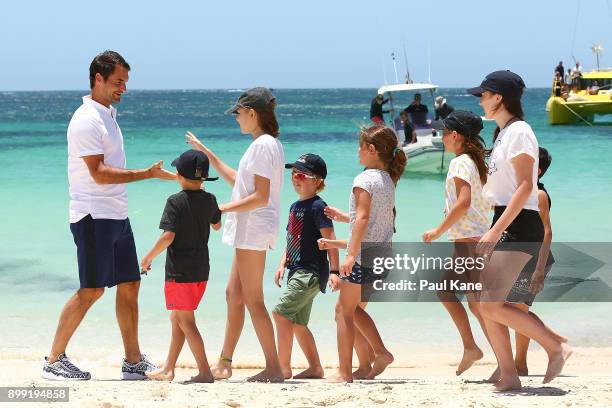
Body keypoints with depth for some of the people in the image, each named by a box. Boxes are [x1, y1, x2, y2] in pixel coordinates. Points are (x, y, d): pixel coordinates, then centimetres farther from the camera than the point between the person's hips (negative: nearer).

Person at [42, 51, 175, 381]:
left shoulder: (107, 115, 15)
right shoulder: (87, 120, -14)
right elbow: (99, 173, -21)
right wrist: (147, 174, -23)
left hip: (116, 216, 9)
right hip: (94, 217, -9)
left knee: (129, 285, 8)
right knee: (91, 290, -7)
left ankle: (133, 362, 13)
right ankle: (54, 360, 1)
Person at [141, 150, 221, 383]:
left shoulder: (175, 202, -14)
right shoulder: (209, 200, 4)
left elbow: (168, 236, -21)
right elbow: (217, 225, 23)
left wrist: (148, 258, -7)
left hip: (180, 272, -7)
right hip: (201, 270, 7)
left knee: (185, 321, -4)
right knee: (177, 318, 17)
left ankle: (204, 371, -9)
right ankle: (168, 369, 24)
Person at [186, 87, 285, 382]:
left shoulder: (263, 145, -15)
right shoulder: (266, 143, 15)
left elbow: (260, 197, -21)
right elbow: (237, 181, 25)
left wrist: (222, 209, -17)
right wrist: (206, 153, 29)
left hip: (254, 228, -10)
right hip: (248, 230, 10)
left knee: (253, 299, -7)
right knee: (234, 294, 15)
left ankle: (273, 368, -4)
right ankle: (224, 363, 22)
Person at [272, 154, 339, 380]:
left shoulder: (317, 206, -11)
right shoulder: (295, 207, 16)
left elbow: (330, 239, -16)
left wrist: (334, 271, -21)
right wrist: (283, 263, 10)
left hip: (311, 272, -10)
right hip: (298, 271, 10)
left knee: (281, 312, -18)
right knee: (297, 323, 12)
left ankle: (283, 367, -15)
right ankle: (315, 367, 21)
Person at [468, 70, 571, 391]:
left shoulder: (518, 131, -12)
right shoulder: (503, 133, 17)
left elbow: (526, 187, -20)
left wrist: (496, 231, -25)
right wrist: (494, 232, 20)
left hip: (519, 226, -10)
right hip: (506, 225, 10)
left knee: (491, 305, -16)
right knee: (487, 306, 5)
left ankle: (556, 349, -6)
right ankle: (508, 375, 9)